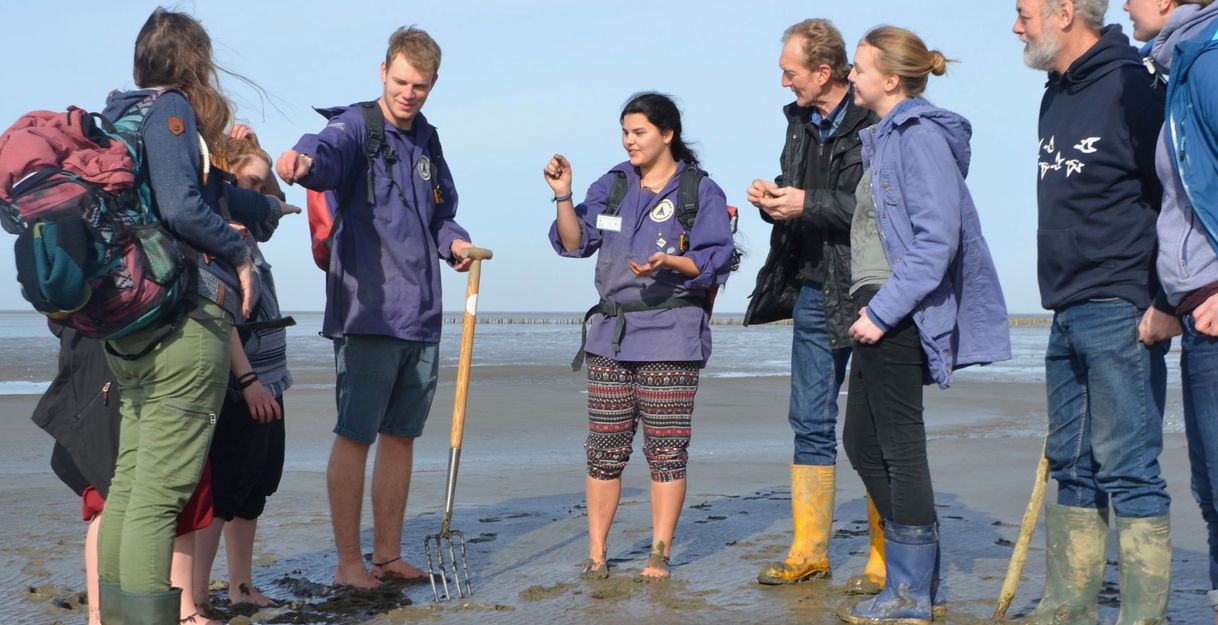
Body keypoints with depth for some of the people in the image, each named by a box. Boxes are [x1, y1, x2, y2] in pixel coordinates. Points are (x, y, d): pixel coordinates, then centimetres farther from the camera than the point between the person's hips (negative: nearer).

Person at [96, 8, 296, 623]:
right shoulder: (171, 110, -7)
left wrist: (268, 207, 46)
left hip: (131, 332, 10)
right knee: (159, 495, -11)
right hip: (185, 324, -9)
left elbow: (213, 191, 31)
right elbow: (183, 208, -21)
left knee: (127, 484, 12)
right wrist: (238, 252, -5)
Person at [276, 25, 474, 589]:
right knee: (356, 435, -3)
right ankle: (348, 561, 6)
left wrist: (453, 240, 7)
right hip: (367, 311, -7)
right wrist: (304, 160, -53)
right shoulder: (356, 126, -5)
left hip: (421, 315, 7)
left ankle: (388, 553, 23)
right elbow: (330, 152, -30)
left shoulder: (426, 141, 16)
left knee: (401, 435, 13)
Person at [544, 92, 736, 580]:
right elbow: (575, 242, 9)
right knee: (604, 447, 4)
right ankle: (596, 553, 10)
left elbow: (715, 261, -6)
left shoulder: (701, 191, 1)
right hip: (610, 334, 4)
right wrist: (563, 196, -3)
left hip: (672, 336, -4)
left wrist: (671, 262, -21)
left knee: (666, 448, -1)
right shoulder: (612, 186, 14)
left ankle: (660, 554, 9)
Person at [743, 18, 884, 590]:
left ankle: (885, 559, 10)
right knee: (811, 423, 11)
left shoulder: (876, 123, -14)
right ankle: (809, 552, 20)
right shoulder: (801, 122, 14)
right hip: (813, 291, 8)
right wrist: (773, 201, 3)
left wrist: (810, 204, -19)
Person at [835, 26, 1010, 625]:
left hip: (899, 315, -10)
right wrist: (873, 306, 14)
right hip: (878, 308, 10)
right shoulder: (883, 138, 17)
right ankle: (922, 577, 22)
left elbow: (937, 237, -20)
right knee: (861, 440, 13)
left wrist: (884, 309, -22)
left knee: (899, 446, -3)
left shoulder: (921, 137, -13)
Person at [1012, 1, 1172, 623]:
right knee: (1072, 467, 13)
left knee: (1128, 472, -6)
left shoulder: (1130, 86, -12)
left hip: (1120, 315, -9)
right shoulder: (1056, 97, 15)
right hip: (1067, 316, 9)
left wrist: (1165, 301, -16)